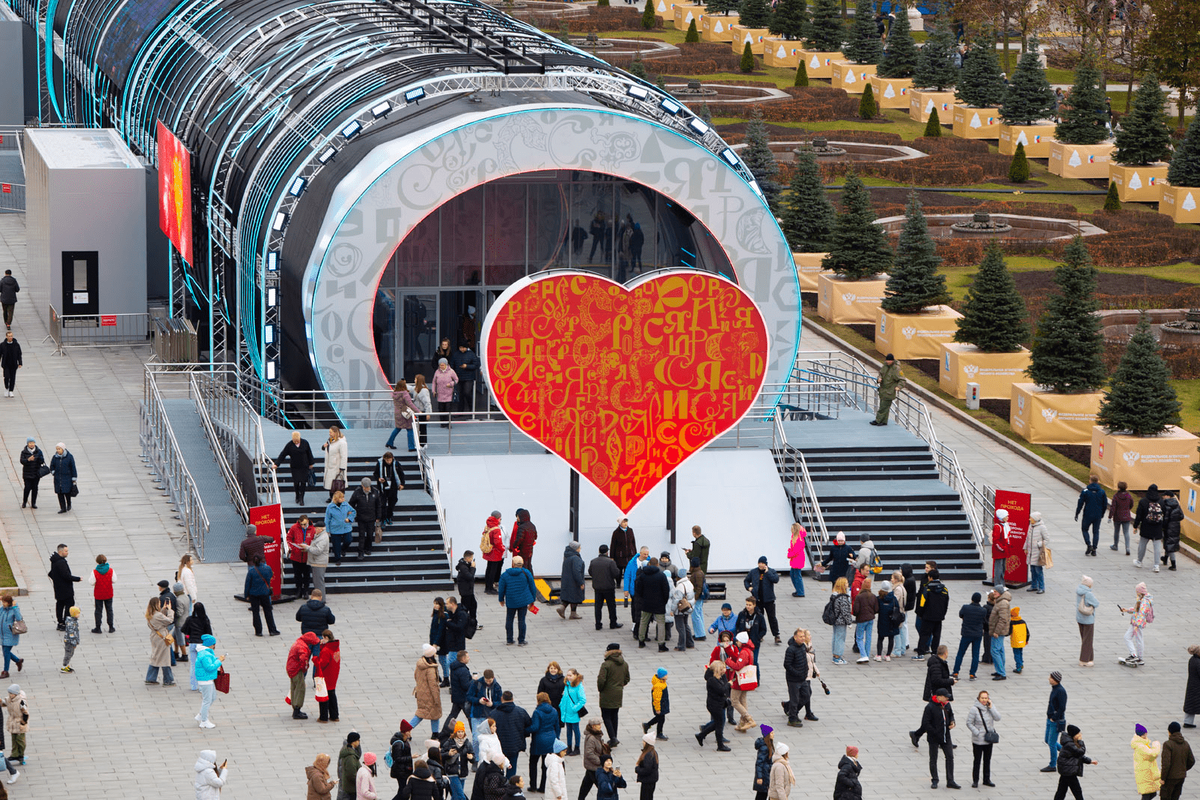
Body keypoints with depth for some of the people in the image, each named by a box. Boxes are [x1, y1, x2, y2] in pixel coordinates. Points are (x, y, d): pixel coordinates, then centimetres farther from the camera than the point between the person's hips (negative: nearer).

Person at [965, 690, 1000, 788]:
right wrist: (977, 733, -17)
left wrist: (991, 707, -16)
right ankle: (975, 781, 11)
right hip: (978, 740, -5)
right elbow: (969, 723, -11)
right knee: (977, 760, 1)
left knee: (987, 760, 14)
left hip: (989, 739, 5)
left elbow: (997, 718, -8)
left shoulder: (991, 707, 1)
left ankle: (987, 779, 25)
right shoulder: (974, 709, -13)